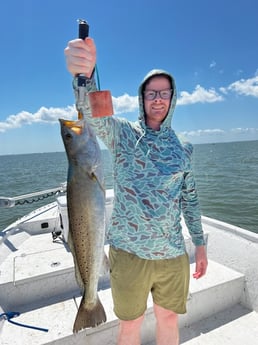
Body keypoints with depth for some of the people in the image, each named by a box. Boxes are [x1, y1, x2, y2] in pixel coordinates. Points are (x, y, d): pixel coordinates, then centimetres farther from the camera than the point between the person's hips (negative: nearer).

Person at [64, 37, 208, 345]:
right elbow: (94, 114, -25)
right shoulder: (123, 132, -3)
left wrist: (200, 244, 11)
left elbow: (189, 198, 11)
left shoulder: (182, 149, 6)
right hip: (128, 251, -2)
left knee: (168, 320, 21)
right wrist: (85, 73, -44)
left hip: (173, 255, 3)